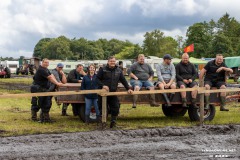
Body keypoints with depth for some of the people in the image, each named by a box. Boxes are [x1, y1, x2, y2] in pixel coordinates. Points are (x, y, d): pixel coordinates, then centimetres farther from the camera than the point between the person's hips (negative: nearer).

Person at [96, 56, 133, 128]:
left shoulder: (118, 71, 8)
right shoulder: (103, 69, -3)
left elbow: (123, 80, 13)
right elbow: (97, 79, -4)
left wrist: (128, 89, 5)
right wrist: (102, 85, -19)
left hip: (113, 92, 3)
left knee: (115, 108, 0)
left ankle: (113, 122, 12)